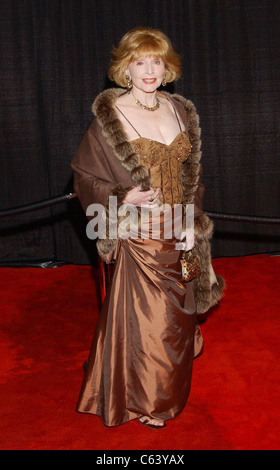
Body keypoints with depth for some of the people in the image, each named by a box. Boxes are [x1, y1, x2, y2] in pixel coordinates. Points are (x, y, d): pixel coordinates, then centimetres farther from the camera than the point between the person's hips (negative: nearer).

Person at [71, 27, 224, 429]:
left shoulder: (180, 110, 5)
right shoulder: (109, 115, -11)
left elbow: (190, 171, 13)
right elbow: (85, 176, -6)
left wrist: (194, 221, 8)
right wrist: (123, 199, -21)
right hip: (139, 234, -6)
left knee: (177, 313, 17)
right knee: (143, 317, 3)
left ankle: (171, 389, 41)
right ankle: (144, 400, 27)